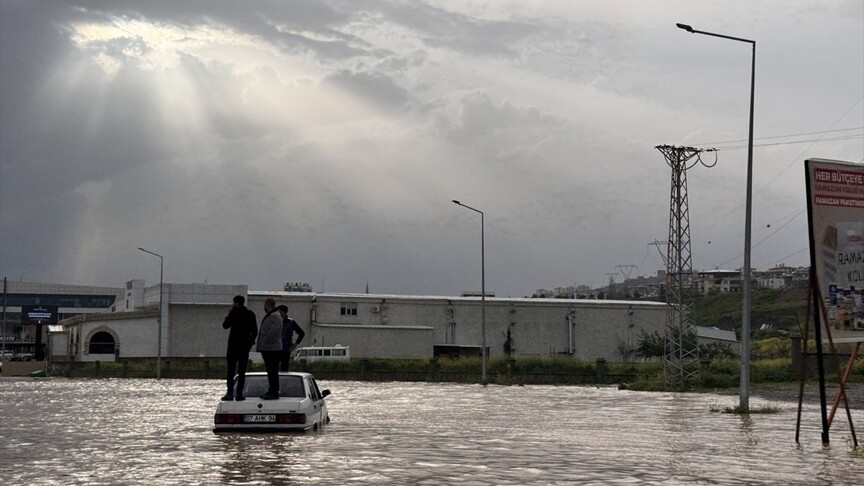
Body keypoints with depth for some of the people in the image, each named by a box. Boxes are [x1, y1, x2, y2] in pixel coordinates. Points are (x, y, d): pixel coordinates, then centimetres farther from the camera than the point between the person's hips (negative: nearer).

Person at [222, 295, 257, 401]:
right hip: (245, 346, 3)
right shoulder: (251, 315, 5)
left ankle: (230, 393, -6)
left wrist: (229, 313, 7)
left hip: (233, 345, -3)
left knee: (231, 371, 1)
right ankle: (239, 394, -1)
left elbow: (225, 325, 0)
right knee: (242, 371, 4)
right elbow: (255, 331, 6)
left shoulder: (234, 313, -8)